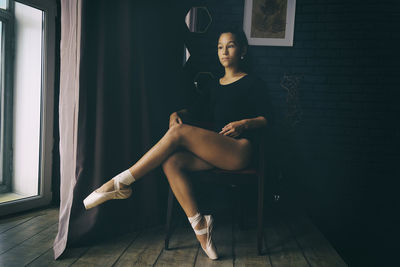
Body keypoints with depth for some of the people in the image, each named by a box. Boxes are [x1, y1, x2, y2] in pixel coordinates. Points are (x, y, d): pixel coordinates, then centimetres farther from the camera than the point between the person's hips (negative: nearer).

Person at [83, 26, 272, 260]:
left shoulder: (252, 82, 7)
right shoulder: (216, 85, 24)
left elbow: (265, 119, 2)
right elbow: (199, 109, 24)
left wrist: (245, 123, -19)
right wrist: (177, 113, 4)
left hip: (239, 150, -6)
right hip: (215, 152, 6)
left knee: (179, 132, -25)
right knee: (172, 161, -24)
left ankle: (121, 183, -19)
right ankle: (200, 227, -22)